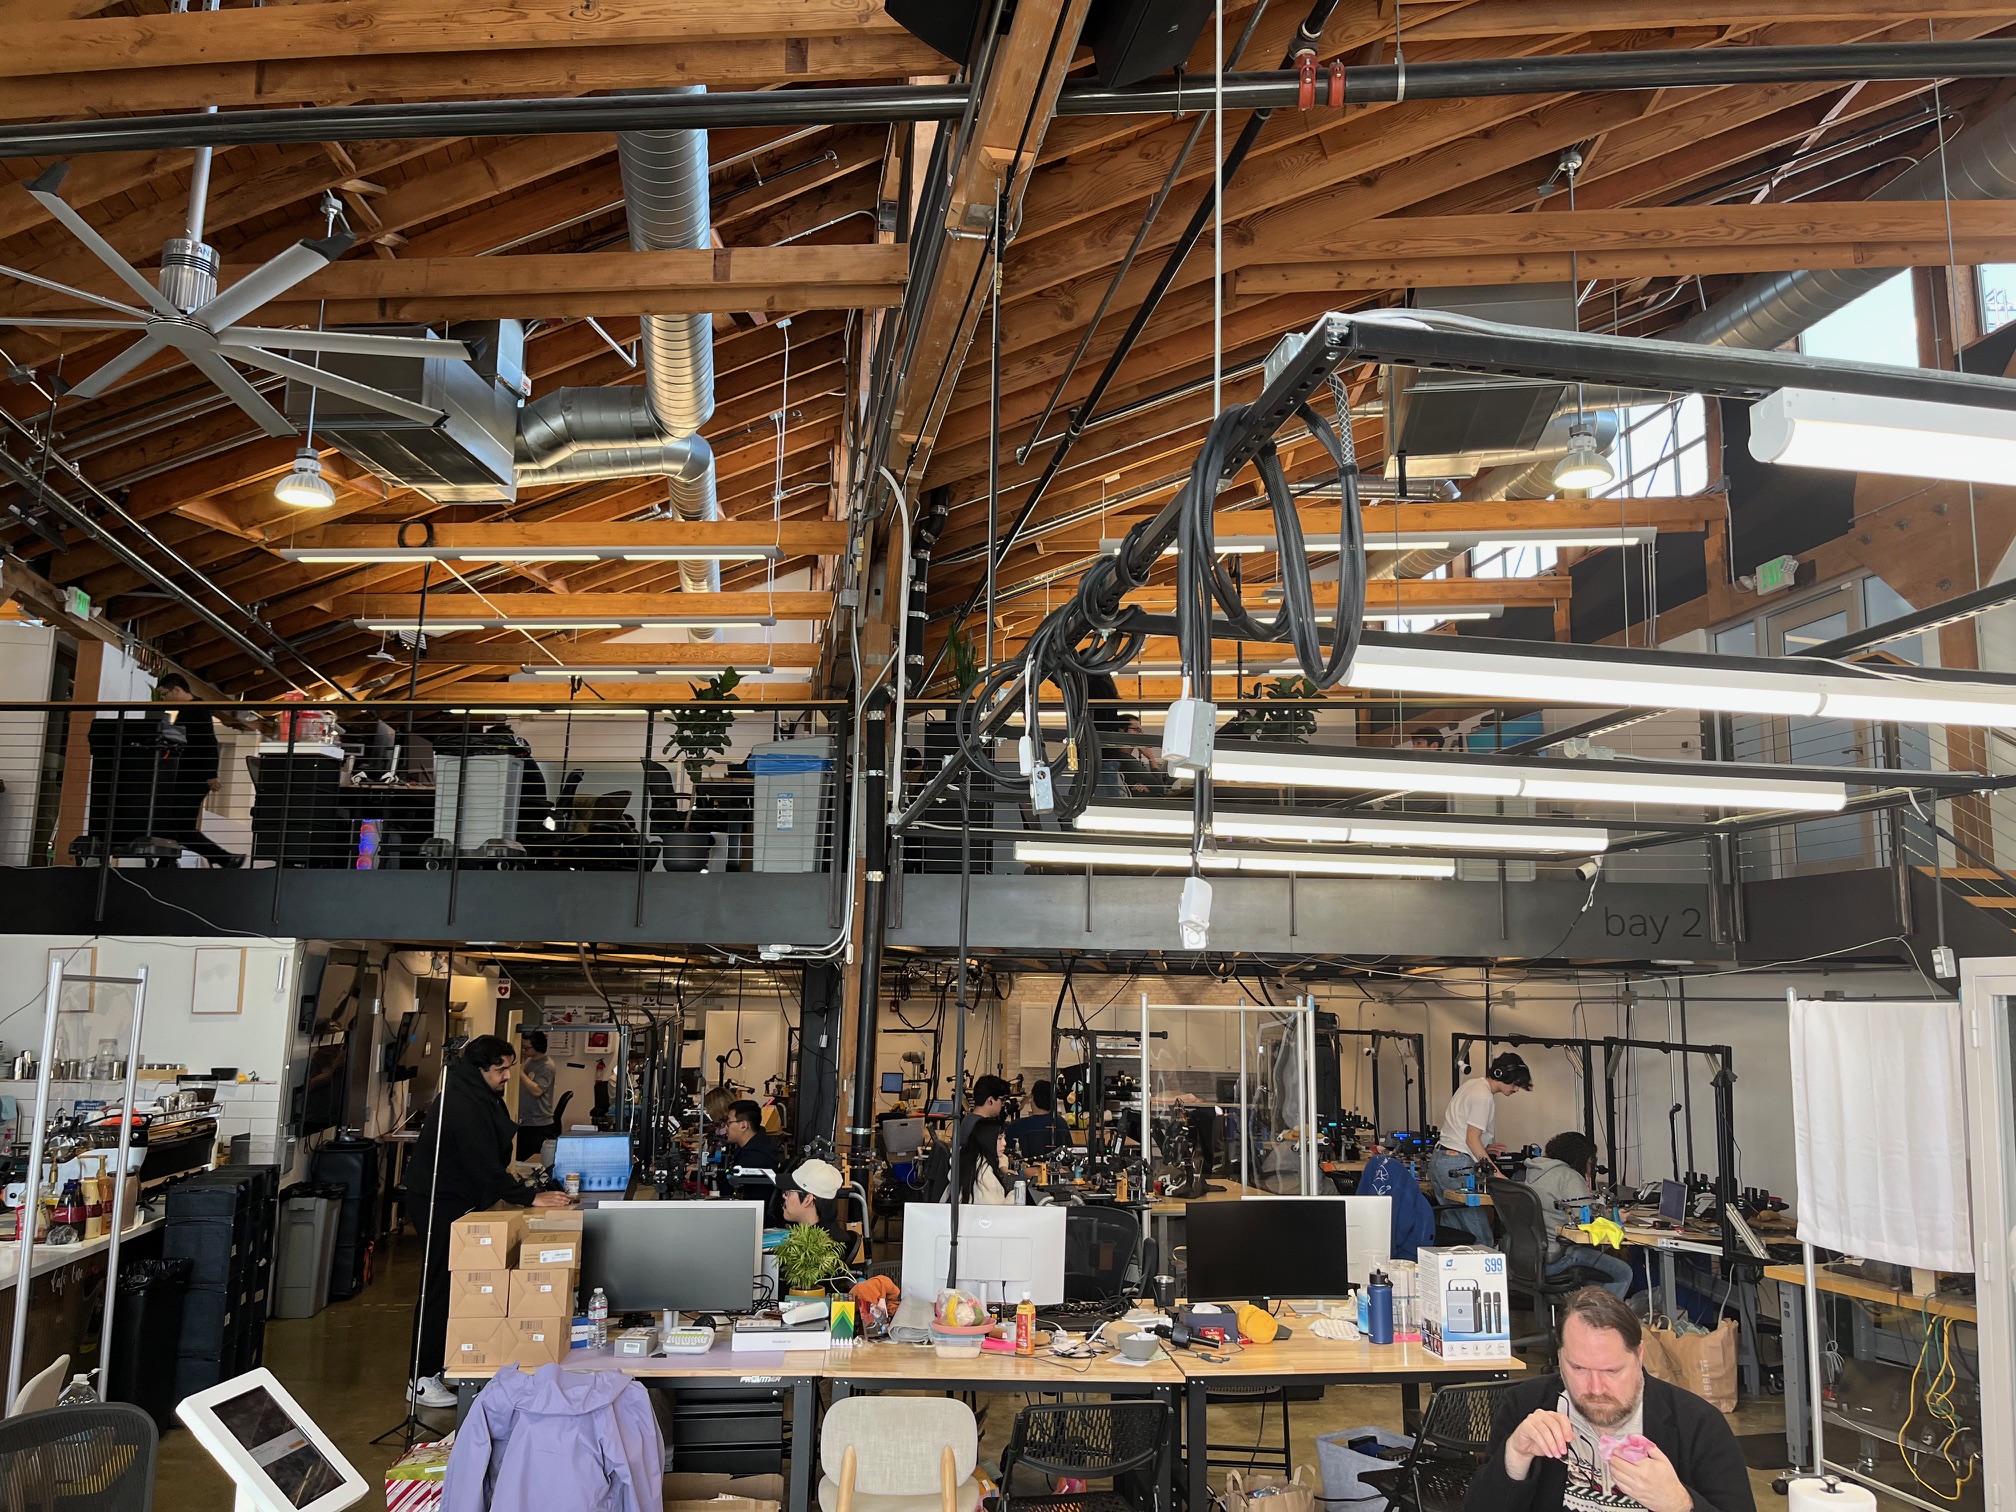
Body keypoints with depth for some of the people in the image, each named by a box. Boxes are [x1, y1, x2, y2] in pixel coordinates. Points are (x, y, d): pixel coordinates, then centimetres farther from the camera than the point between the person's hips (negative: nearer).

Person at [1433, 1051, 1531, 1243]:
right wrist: (1496, 1173, -16)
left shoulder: (1473, 1084, 16)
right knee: (1480, 1236, -9)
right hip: (1457, 1164, -10)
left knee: (1451, 1228, 12)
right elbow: (1472, 1139, -16)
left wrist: (1483, 1149, 16)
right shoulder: (1484, 1097, -13)